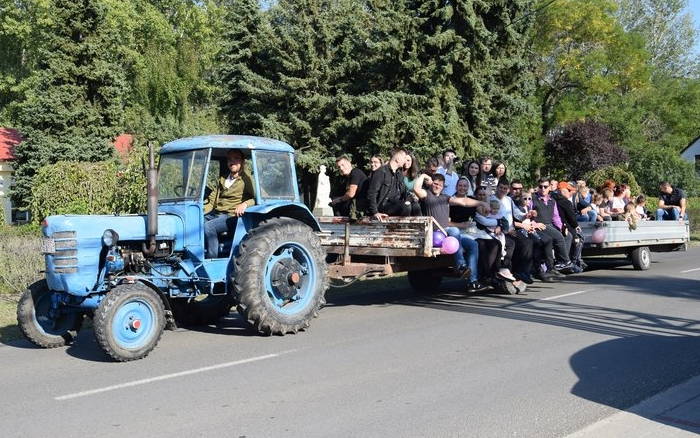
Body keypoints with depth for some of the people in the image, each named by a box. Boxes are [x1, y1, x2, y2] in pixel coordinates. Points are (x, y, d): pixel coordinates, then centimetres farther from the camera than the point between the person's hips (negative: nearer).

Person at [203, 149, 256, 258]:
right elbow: (211, 200, 17)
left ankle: (212, 260, -25)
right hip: (215, 213, 7)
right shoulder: (222, 180, 22)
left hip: (232, 216, -7)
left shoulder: (246, 180, 2)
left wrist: (245, 204, -26)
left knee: (208, 226, -30)